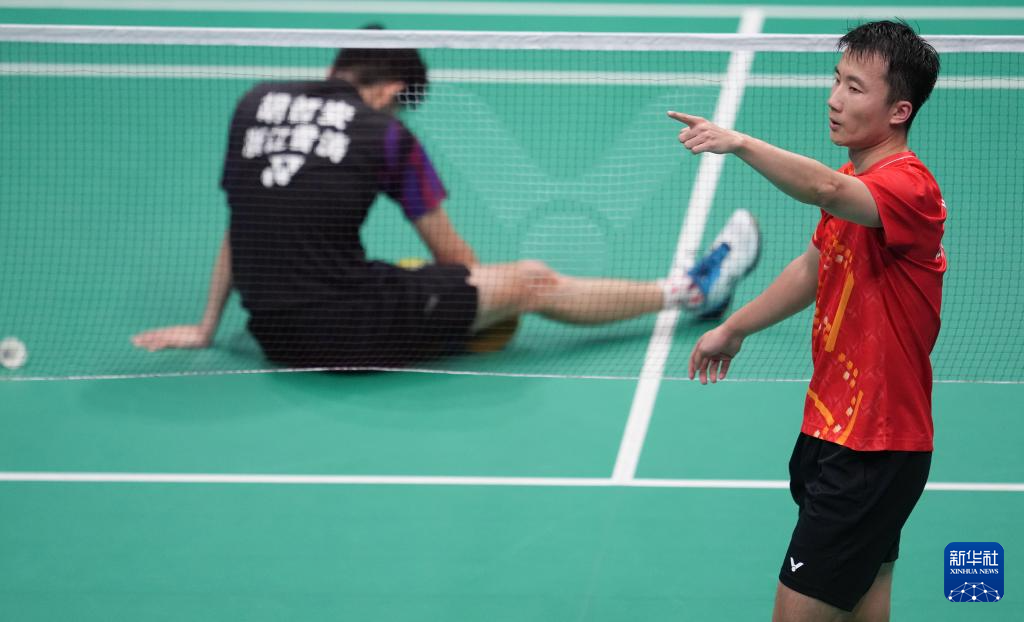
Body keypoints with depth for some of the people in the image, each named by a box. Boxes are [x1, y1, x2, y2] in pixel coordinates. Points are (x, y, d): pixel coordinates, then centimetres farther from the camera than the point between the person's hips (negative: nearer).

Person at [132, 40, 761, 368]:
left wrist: (207, 327, 28)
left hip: (275, 336, 5)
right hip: (350, 329, -5)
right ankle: (689, 292, 32)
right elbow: (451, 252, 7)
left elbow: (239, 228, 18)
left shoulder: (256, 102, 10)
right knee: (534, 282, 13)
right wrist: (496, 287, 28)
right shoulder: (386, 132, -3)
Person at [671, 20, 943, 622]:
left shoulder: (910, 186, -20)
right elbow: (813, 268, 27)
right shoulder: (853, 182, 11)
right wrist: (735, 329, 30)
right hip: (832, 430, 10)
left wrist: (741, 143, -50)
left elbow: (826, 190, -42)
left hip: (877, 452, -10)